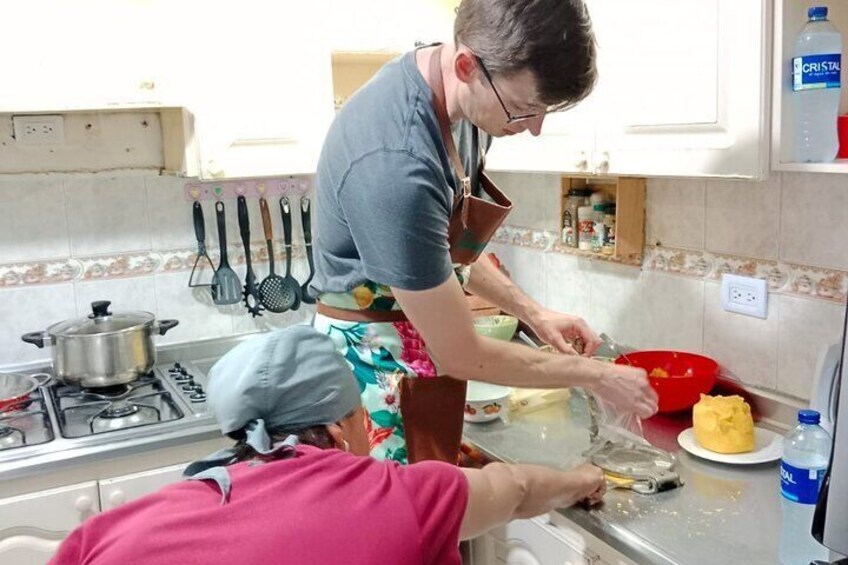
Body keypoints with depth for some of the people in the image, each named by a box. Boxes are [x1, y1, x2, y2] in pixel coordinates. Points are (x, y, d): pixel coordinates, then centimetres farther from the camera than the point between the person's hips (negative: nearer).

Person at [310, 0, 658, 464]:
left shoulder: (460, 99, -4)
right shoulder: (395, 163, -32)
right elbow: (460, 355, -22)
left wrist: (532, 313, 3)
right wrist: (591, 374, -11)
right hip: (376, 371, -8)